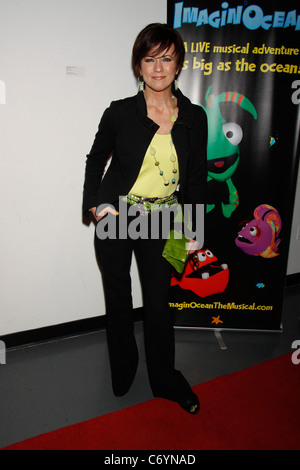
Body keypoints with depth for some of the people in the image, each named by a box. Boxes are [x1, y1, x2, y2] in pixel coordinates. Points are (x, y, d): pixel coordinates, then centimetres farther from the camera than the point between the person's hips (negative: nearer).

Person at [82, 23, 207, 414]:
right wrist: (94, 203, -5)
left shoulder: (194, 117, -1)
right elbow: (96, 160, 8)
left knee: (159, 305, 8)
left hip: (160, 224, 1)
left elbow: (196, 179, 5)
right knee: (119, 302, 13)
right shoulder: (120, 113, -6)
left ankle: (166, 381, 33)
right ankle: (122, 372, 39)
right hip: (115, 220, 0)